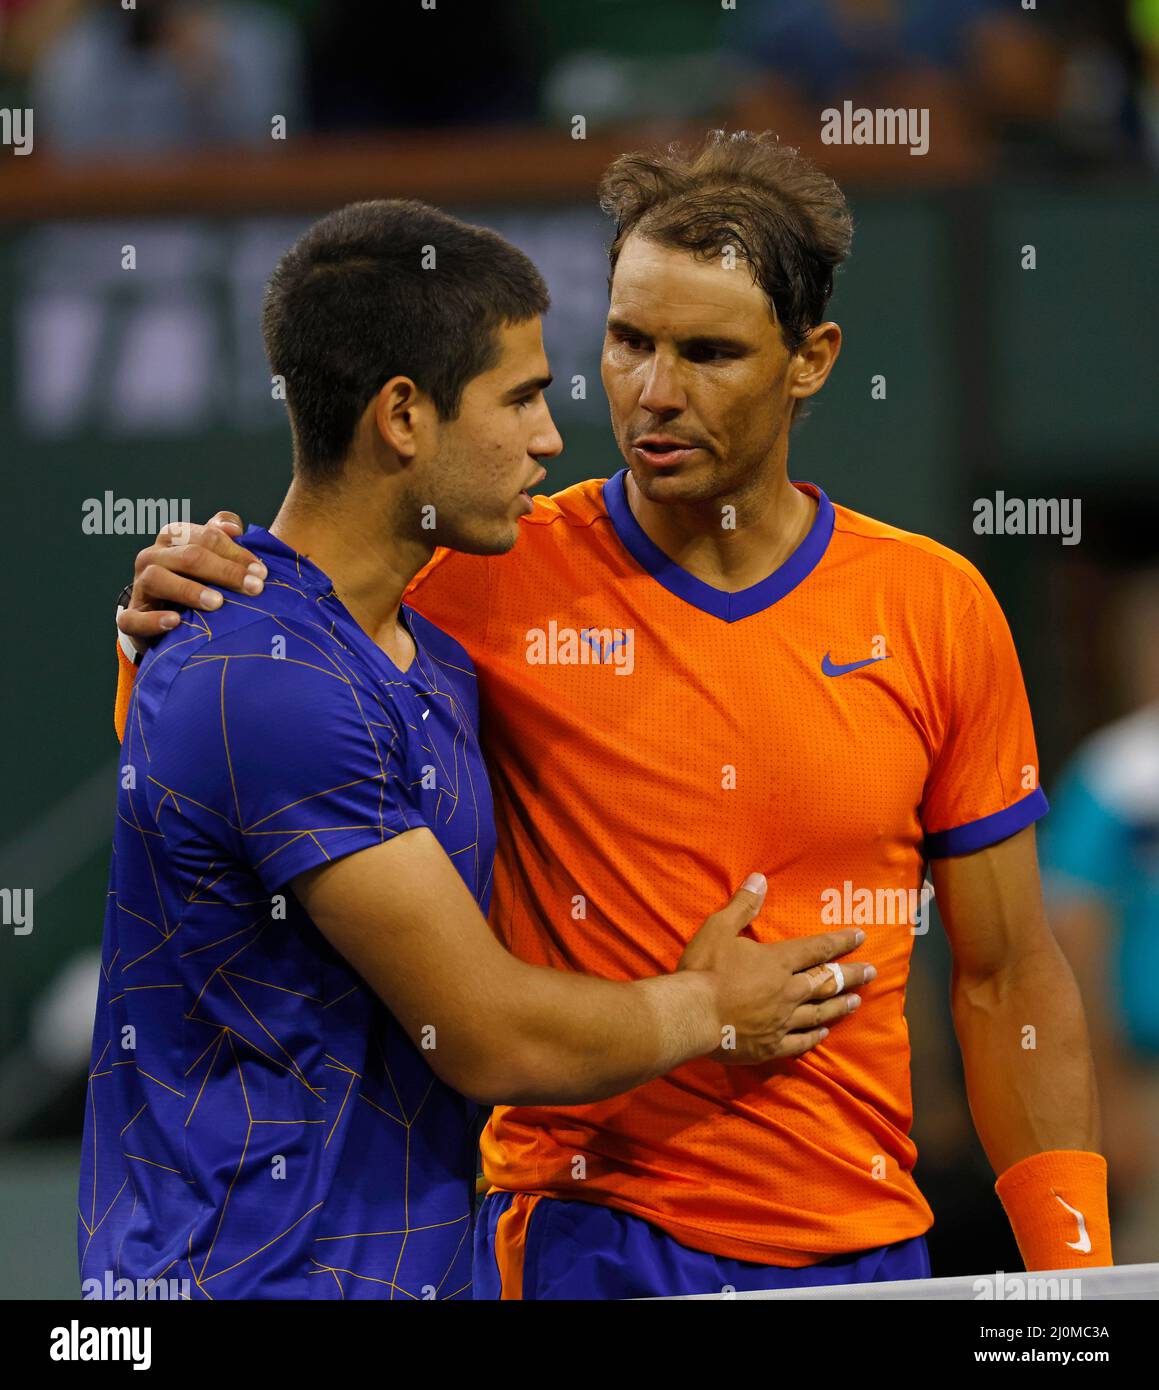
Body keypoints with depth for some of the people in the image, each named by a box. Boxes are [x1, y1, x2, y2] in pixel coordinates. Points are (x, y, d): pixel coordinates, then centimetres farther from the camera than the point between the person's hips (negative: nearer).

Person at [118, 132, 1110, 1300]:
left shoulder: (935, 608, 3)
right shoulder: (498, 583, -3)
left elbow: (1006, 980, 9)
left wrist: (1075, 1266, 2)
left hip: (861, 1244, 2)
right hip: (586, 1234, -2)